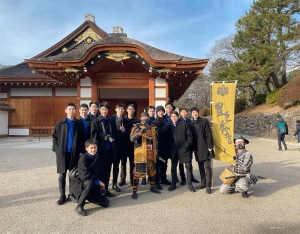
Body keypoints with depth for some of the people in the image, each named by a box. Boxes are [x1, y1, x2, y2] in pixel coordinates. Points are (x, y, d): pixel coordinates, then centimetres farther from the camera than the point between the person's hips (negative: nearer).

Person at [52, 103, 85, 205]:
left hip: (75, 153, -1)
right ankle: (62, 196, 19)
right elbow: (54, 136, 7)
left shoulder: (79, 124, 1)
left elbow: (82, 139, 3)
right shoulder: (60, 123, 4)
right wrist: (57, 148, -3)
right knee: (62, 175, 8)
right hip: (62, 153, 1)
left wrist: (82, 151, -4)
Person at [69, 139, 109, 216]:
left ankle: (79, 197, 17)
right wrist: (98, 182, -18)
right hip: (79, 183, -6)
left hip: (94, 185, 7)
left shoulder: (99, 158, 1)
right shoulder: (83, 158, -17)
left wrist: (101, 185, -5)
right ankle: (79, 206, -19)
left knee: (105, 203, -2)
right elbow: (85, 175, -24)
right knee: (89, 183, -40)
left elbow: (101, 174, 8)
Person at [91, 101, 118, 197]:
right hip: (102, 149, -3)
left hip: (111, 149, 4)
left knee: (108, 170, 10)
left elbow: (115, 135, 13)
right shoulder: (96, 121, -1)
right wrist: (97, 148, -13)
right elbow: (94, 136, -6)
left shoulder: (111, 121, 10)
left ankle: (106, 189, 21)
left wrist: (115, 146, 6)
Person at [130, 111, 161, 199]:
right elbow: (132, 138, -19)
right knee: (137, 172, -5)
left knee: (152, 170, 16)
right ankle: (134, 191, 5)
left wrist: (155, 151, 15)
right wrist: (140, 132, -32)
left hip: (151, 153, 5)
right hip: (140, 153, -5)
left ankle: (152, 187, 33)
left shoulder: (152, 127, 13)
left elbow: (155, 140, 21)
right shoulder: (137, 127, -4)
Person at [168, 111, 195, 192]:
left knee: (188, 166, 1)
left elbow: (190, 136, -4)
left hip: (184, 149, -3)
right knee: (173, 166, 9)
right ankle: (173, 184, 22)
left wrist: (187, 145, -10)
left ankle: (189, 184, 13)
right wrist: (170, 147, 3)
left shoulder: (184, 124, -4)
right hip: (174, 149, 3)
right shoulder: (170, 126, 5)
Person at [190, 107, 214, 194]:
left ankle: (208, 185, 0)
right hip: (197, 148, 5)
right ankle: (203, 182, 24)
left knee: (207, 166, -4)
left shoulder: (204, 121, -3)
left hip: (205, 147, -5)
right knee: (201, 166, 13)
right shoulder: (191, 124, 11)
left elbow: (209, 134, -7)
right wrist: (193, 147, 7)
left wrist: (210, 146, -12)